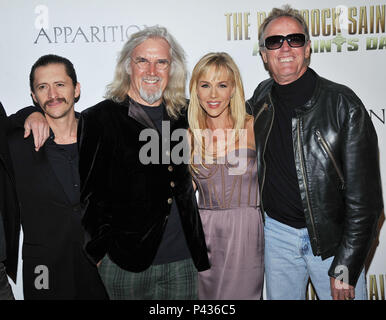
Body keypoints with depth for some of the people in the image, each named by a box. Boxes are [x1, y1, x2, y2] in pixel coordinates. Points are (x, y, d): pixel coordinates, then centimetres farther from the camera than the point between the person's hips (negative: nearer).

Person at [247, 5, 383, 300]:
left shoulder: (343, 104, -15)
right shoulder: (261, 97, 0)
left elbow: (364, 197, -16)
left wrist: (346, 269, -16)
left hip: (333, 239, -3)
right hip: (278, 232, 4)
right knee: (280, 296, 16)